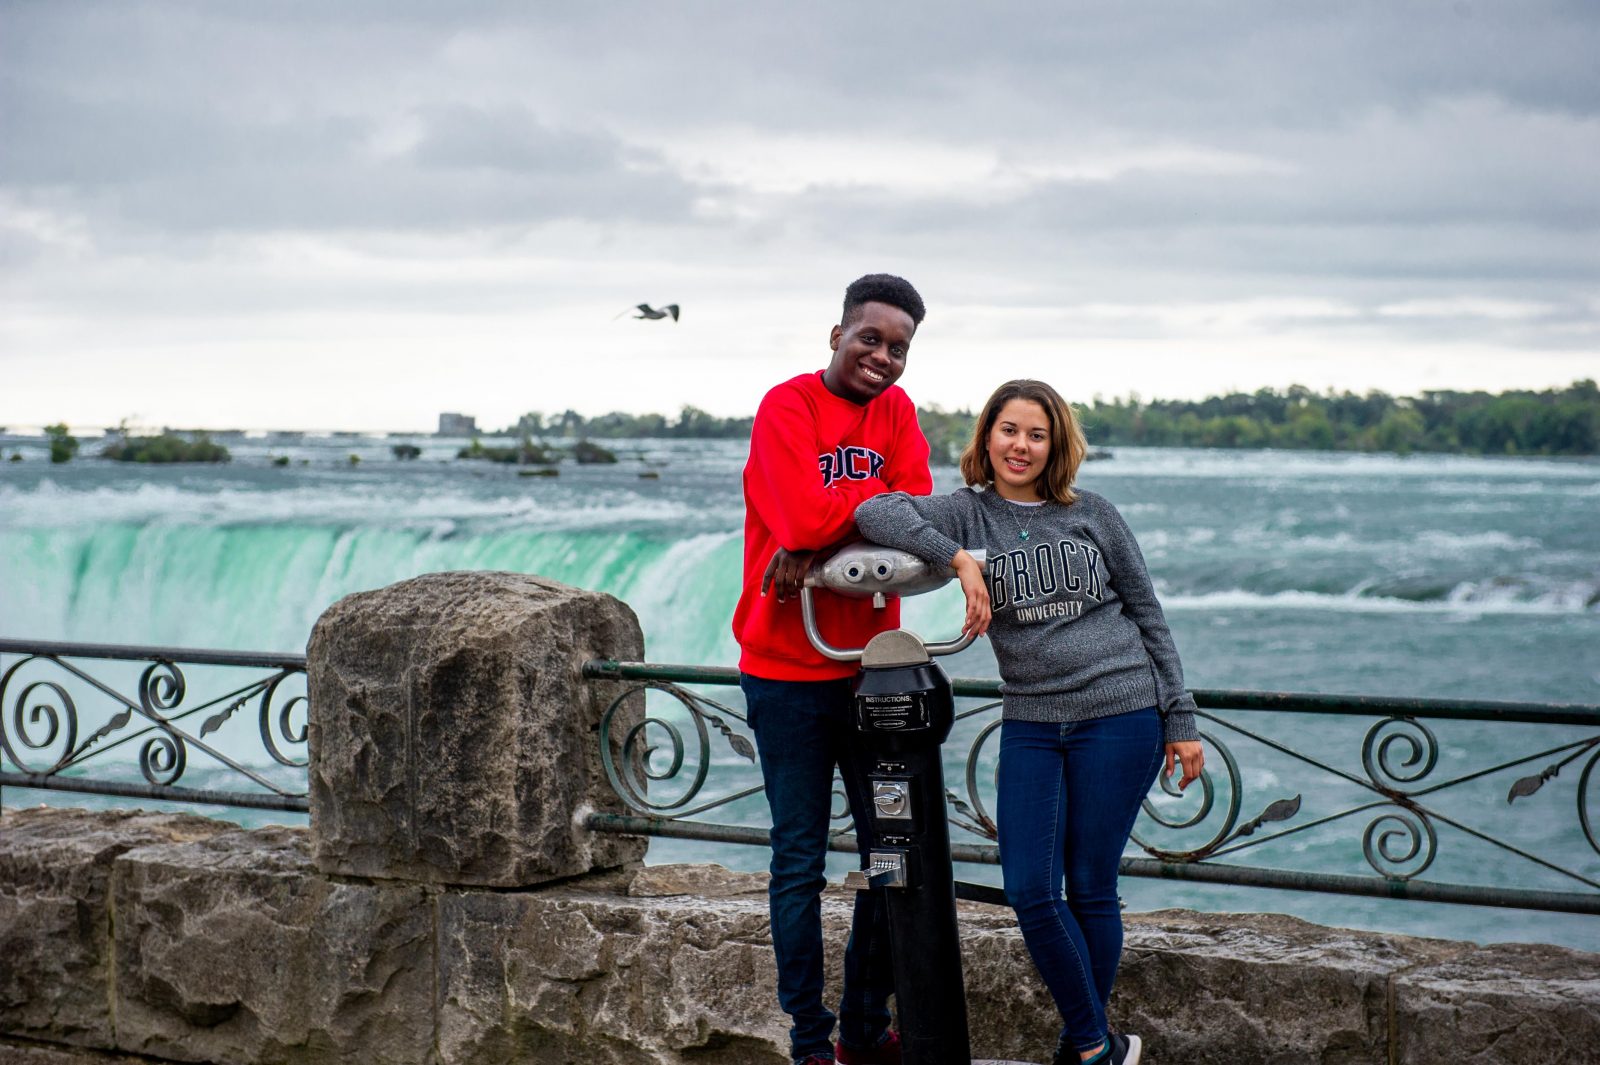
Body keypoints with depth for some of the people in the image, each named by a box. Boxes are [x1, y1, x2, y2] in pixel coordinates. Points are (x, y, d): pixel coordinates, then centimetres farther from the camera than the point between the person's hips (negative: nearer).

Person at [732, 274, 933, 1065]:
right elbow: (807, 518, -24)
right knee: (800, 863, 1)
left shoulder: (896, 412, 8)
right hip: (790, 673, -6)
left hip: (871, 666, 6)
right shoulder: (786, 407, -10)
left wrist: (823, 548, -19)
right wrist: (881, 502, -9)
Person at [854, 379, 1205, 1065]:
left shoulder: (1092, 515, 5)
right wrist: (958, 558, -25)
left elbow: (1148, 616, 9)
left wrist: (1180, 721, 6)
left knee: (1090, 888, 2)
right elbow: (876, 512, -14)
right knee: (1029, 889, -5)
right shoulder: (968, 513, 3)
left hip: (1120, 717, -1)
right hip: (1031, 724, 2)